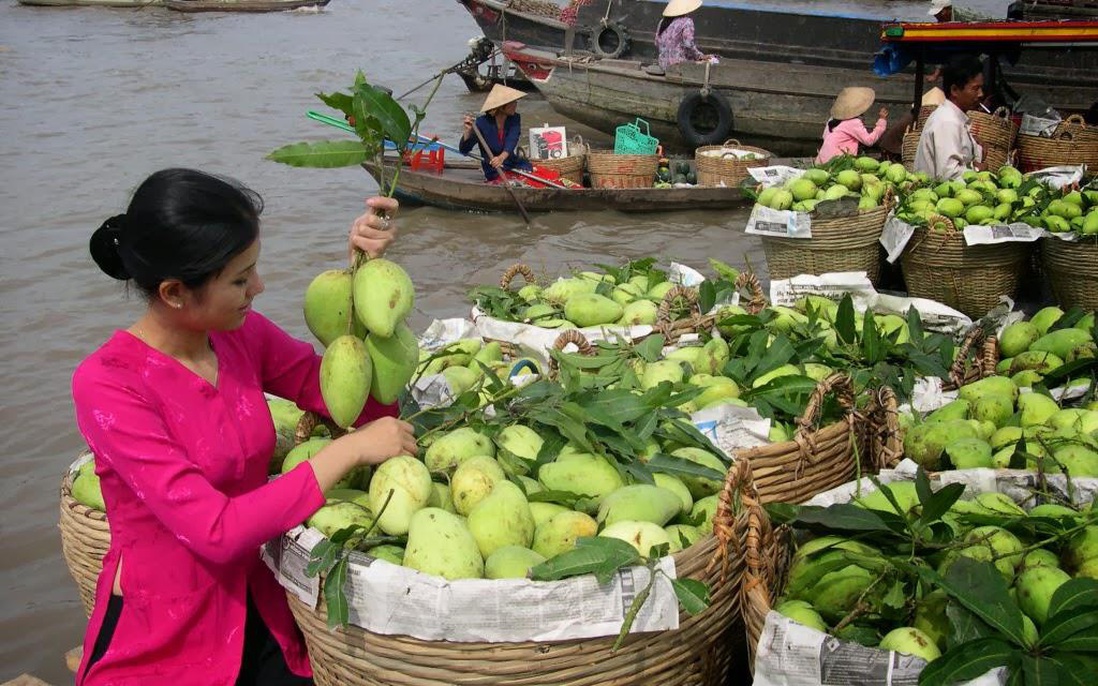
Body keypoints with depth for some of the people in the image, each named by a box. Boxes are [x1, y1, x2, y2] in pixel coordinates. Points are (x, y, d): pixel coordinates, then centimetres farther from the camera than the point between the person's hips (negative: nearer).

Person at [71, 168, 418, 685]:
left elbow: (364, 403, -3)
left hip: (257, 617, 5)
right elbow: (217, 531, -25)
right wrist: (350, 450, -24)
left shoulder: (243, 335, -2)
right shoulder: (106, 384, -19)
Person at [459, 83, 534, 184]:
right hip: (494, 171, -5)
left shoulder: (515, 119, -4)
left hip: (513, 163, 5)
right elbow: (464, 150, -15)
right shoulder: (482, 122, -13)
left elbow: (511, 141, -23)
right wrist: (467, 131, -36)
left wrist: (502, 157, -45)